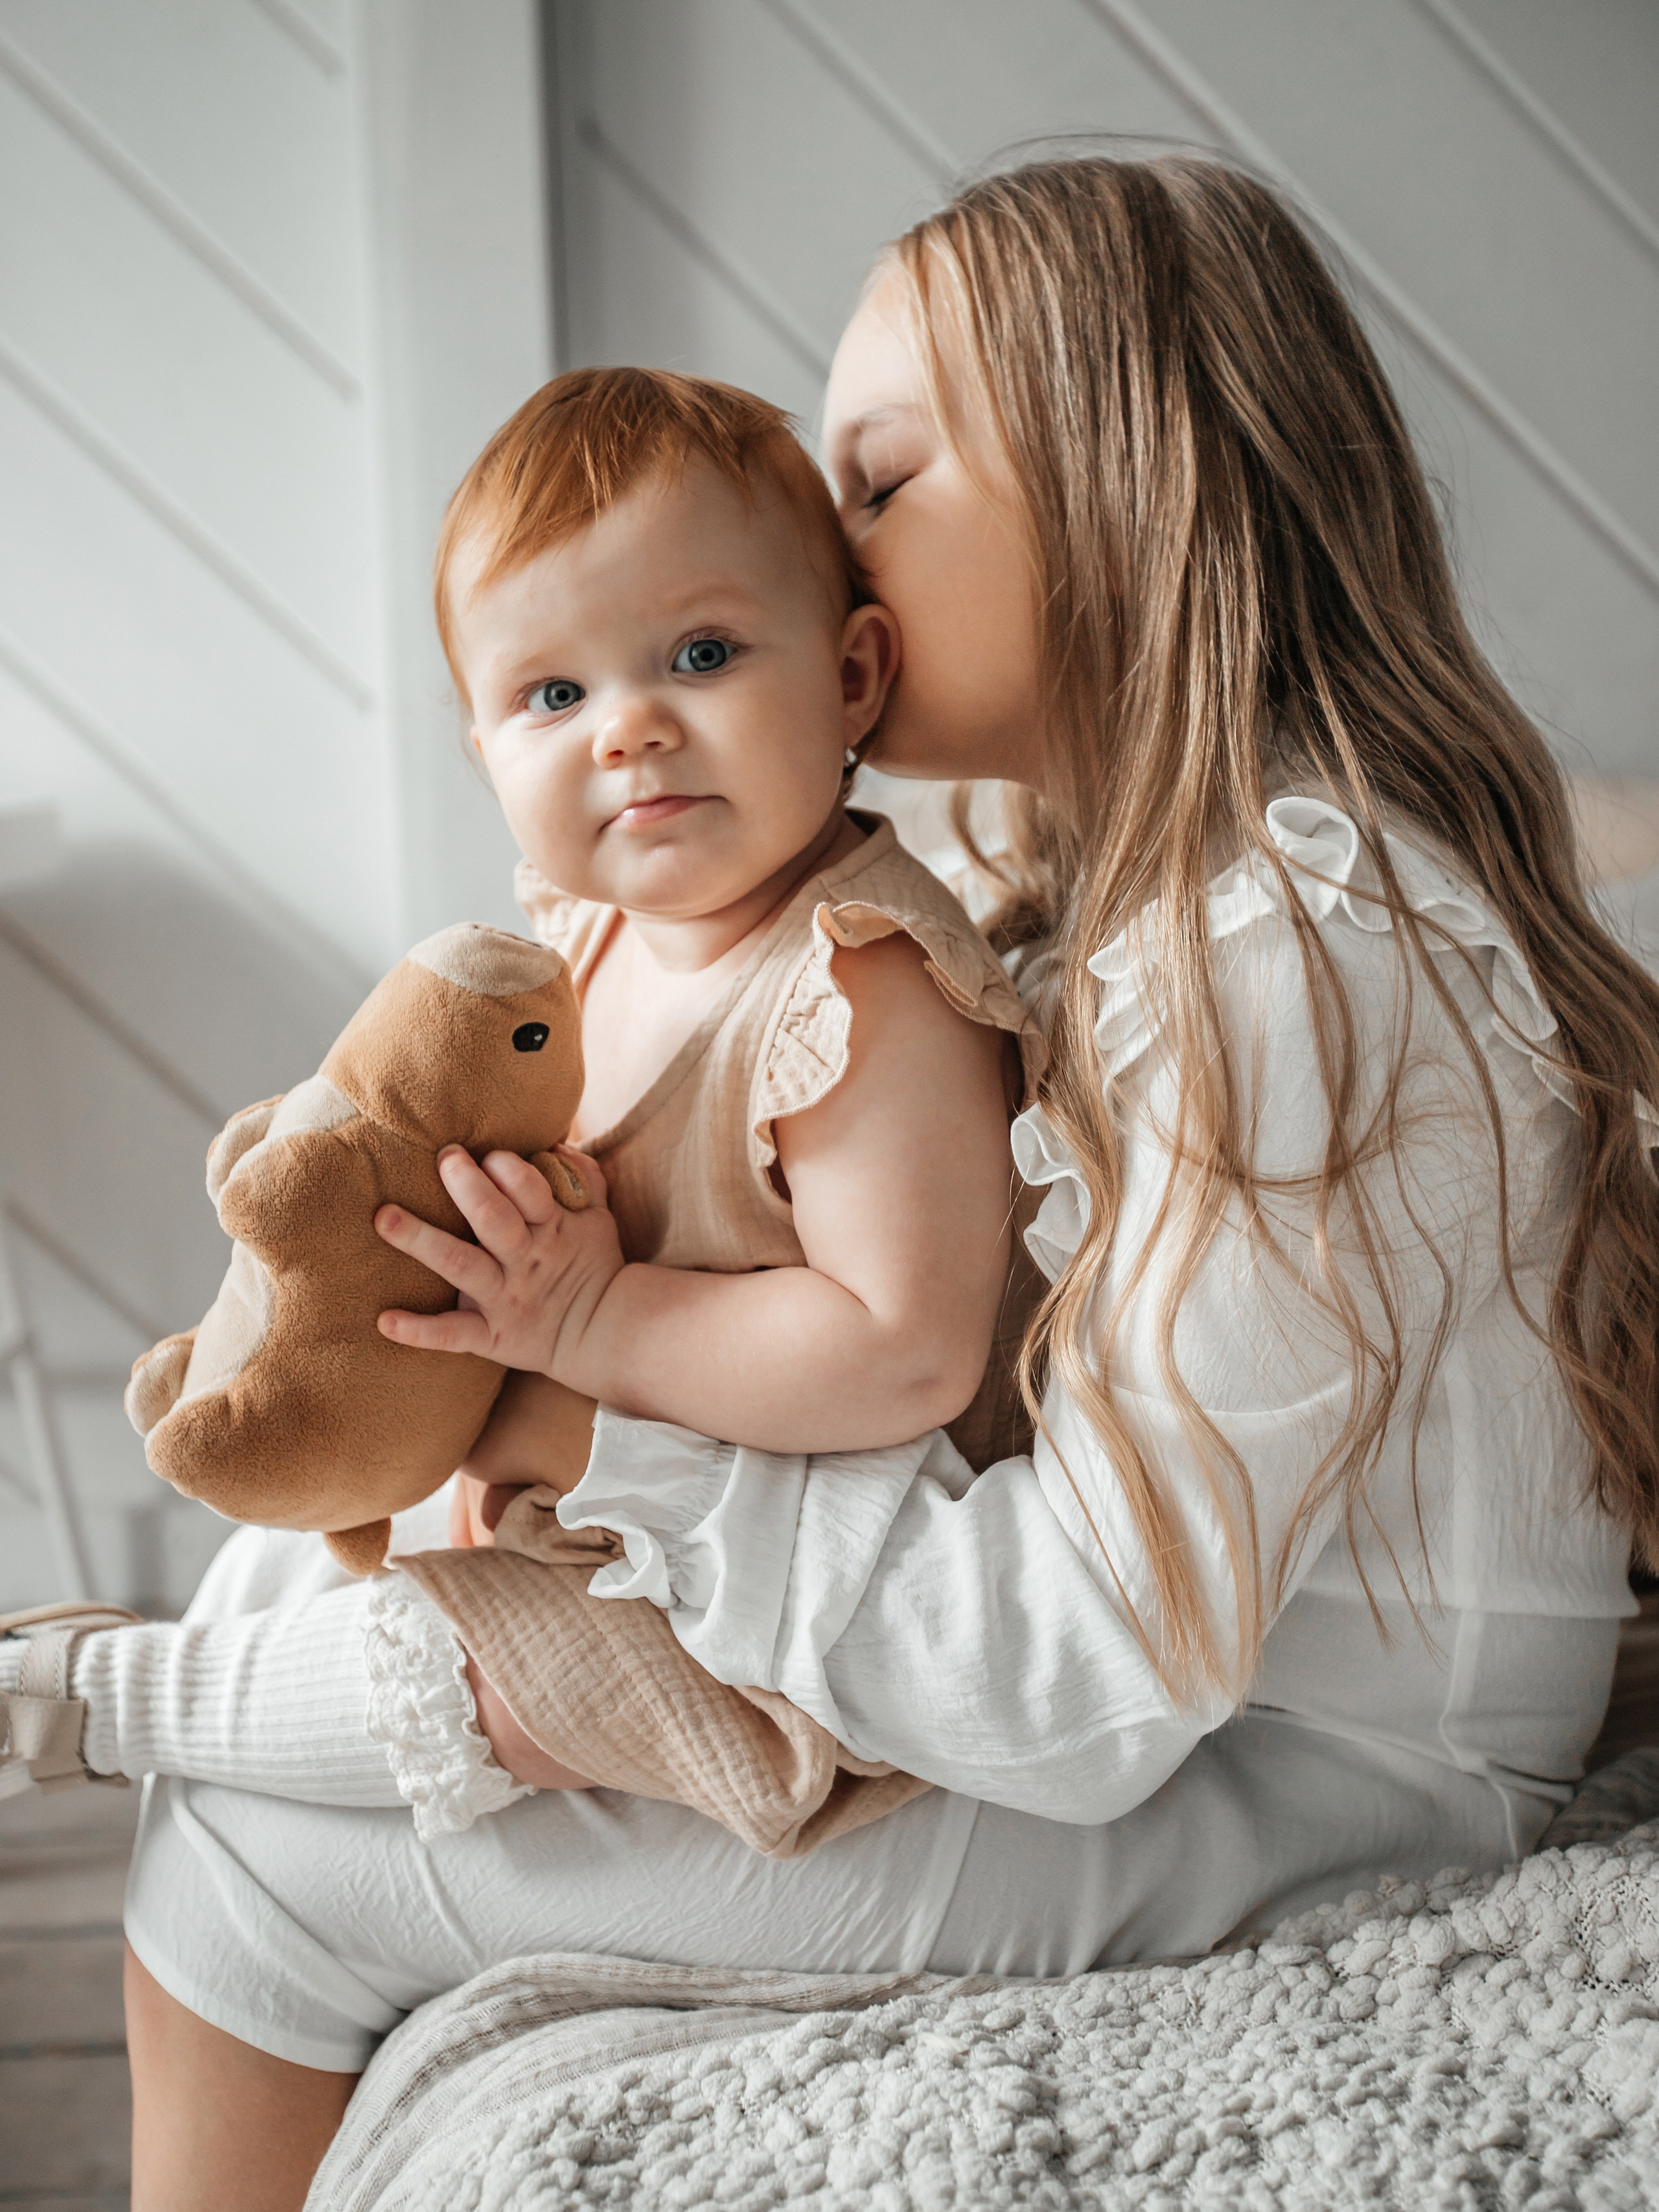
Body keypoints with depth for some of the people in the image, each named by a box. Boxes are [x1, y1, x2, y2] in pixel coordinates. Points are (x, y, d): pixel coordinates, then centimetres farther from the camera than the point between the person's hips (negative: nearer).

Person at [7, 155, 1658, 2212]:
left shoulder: (1304, 957, -26)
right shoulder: (1152, 878, 7)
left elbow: (1088, 1681, -27)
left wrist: (610, 1416, -25)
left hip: (1266, 1799, -9)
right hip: (1150, 1674, 9)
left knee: (252, 1856, -7)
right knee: (295, 1576, 8)